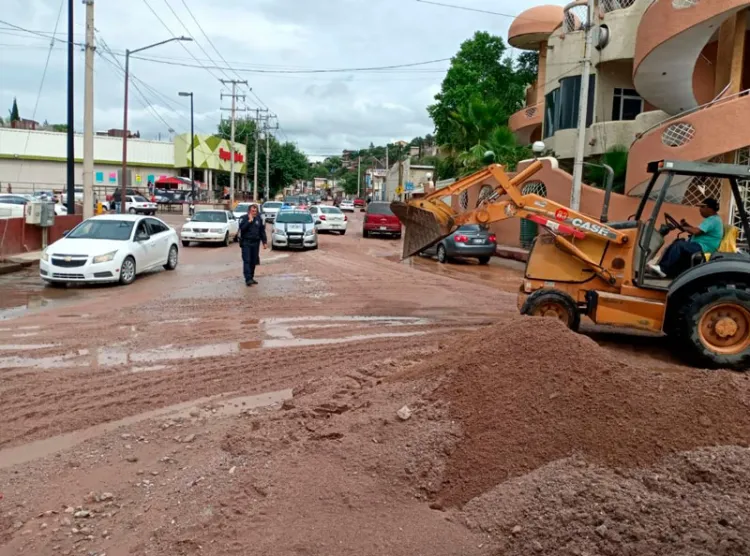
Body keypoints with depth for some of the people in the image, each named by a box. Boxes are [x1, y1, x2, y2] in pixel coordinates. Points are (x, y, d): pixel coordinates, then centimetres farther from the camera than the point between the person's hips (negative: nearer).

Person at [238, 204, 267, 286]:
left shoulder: (259, 219, 10)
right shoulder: (244, 218, -1)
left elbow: (262, 231, 14)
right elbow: (242, 228, -17)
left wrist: (264, 242, 10)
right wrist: (249, 221, -18)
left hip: (256, 243, 4)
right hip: (246, 243, -4)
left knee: (254, 261, 7)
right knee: (247, 261, -11)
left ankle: (251, 278, 17)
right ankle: (248, 279, -16)